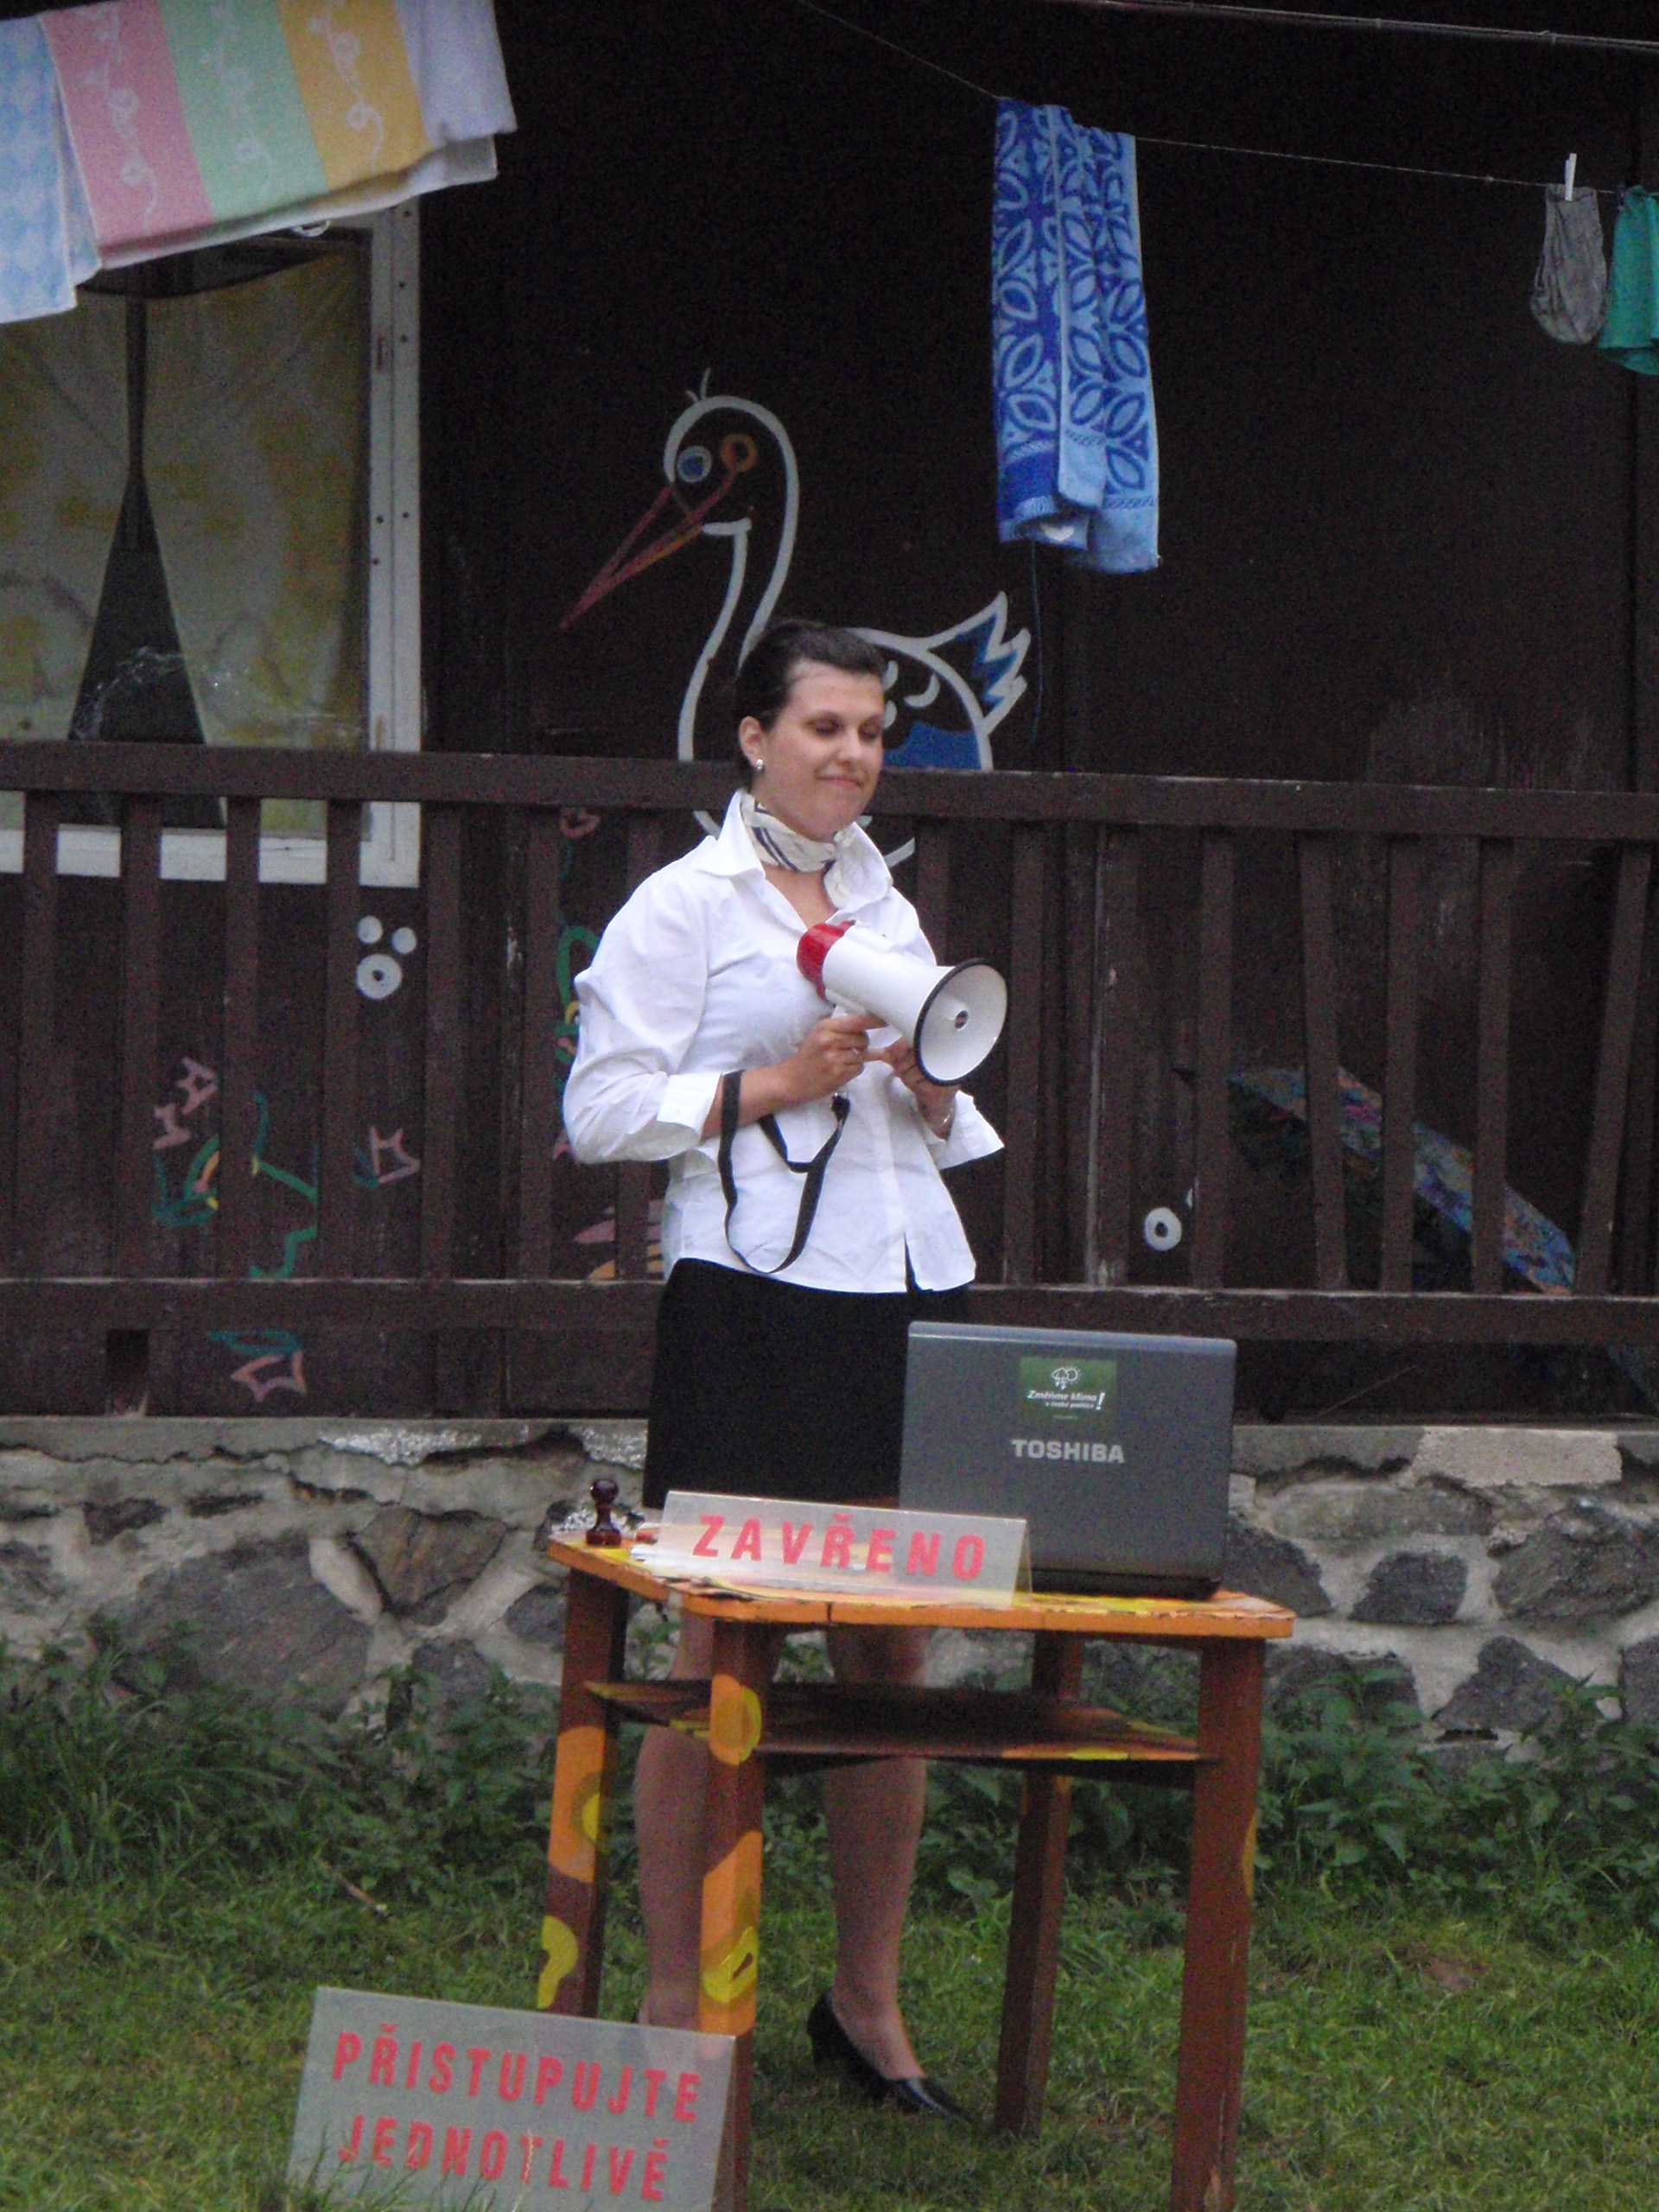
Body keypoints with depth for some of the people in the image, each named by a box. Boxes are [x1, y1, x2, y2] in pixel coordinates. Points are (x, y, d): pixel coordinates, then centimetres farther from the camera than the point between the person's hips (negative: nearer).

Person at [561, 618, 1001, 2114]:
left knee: (894, 1651, 4)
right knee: (723, 1656, -5)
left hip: (910, 1291, 6)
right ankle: (673, 2006, 2)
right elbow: (604, 1109, -5)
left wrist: (930, 1088, 4)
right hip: (755, 1300, -6)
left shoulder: (889, 911, 20)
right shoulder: (684, 907, 1)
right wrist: (772, 1086, -13)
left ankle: (870, 2000, 14)